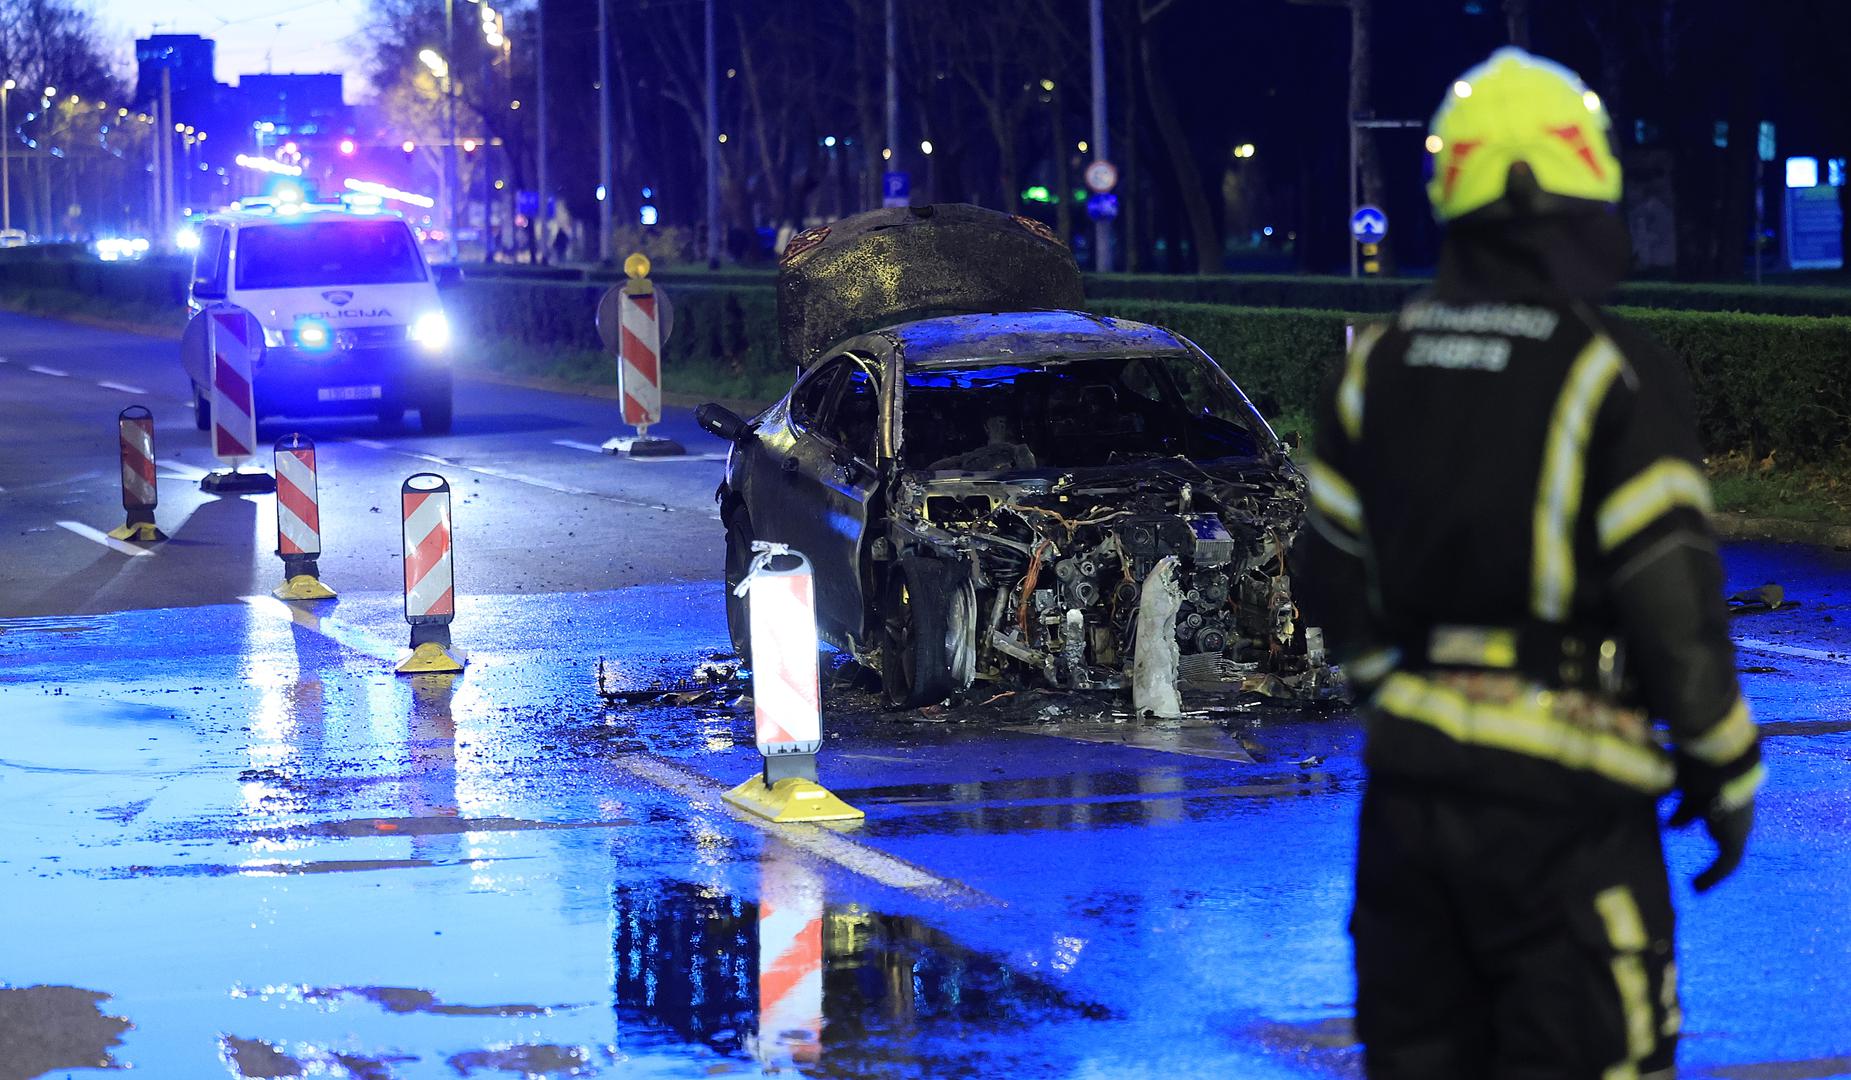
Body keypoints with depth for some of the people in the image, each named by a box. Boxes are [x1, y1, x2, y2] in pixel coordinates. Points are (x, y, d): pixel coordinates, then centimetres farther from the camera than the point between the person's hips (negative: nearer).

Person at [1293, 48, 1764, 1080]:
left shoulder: (1378, 365, 6)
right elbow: (1672, 604, -13)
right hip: (1563, 796, -6)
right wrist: (1726, 773, 0)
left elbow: (1336, 584, 12)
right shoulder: (1617, 375, -12)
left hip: (1413, 778, 6)